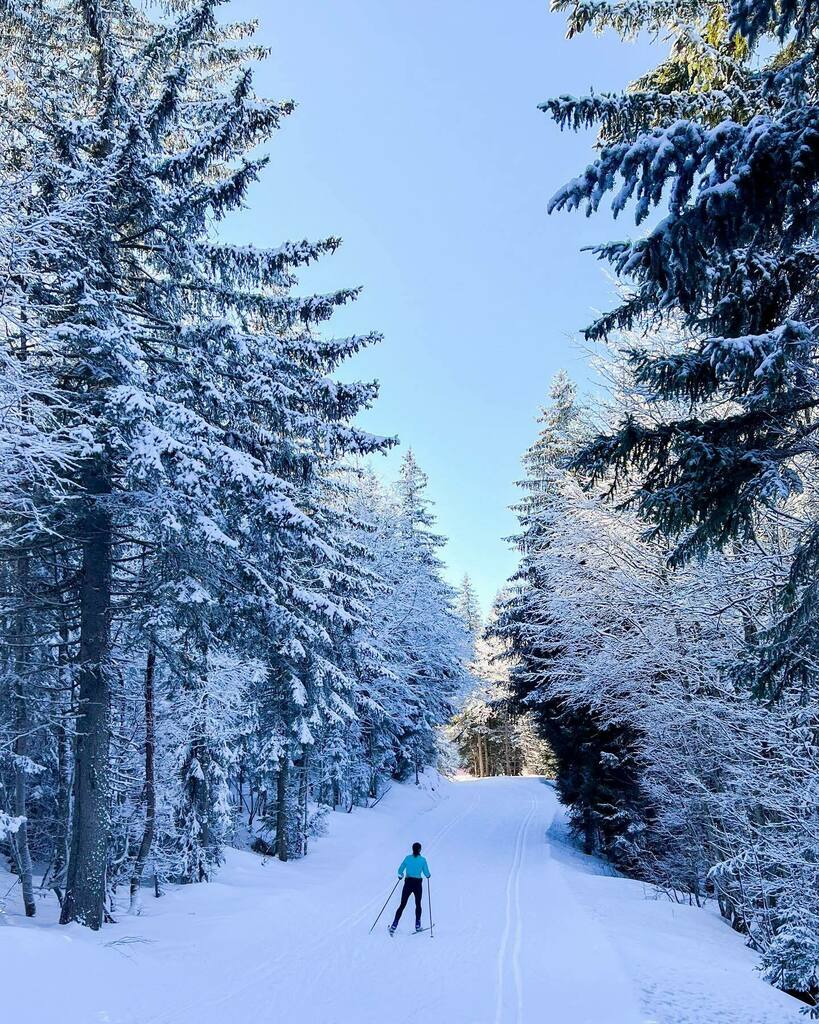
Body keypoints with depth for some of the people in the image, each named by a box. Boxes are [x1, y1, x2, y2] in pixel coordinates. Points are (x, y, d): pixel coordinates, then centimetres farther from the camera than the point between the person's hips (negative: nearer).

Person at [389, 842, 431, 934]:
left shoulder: (408, 857, -1)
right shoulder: (423, 860, -5)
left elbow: (400, 870, 1)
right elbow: (427, 874, -4)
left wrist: (401, 876, 22)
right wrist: (428, 875, 19)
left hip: (408, 883, 1)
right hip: (418, 884, -1)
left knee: (402, 905, 5)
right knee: (418, 904, 21)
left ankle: (394, 926, -7)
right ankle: (417, 926, 20)